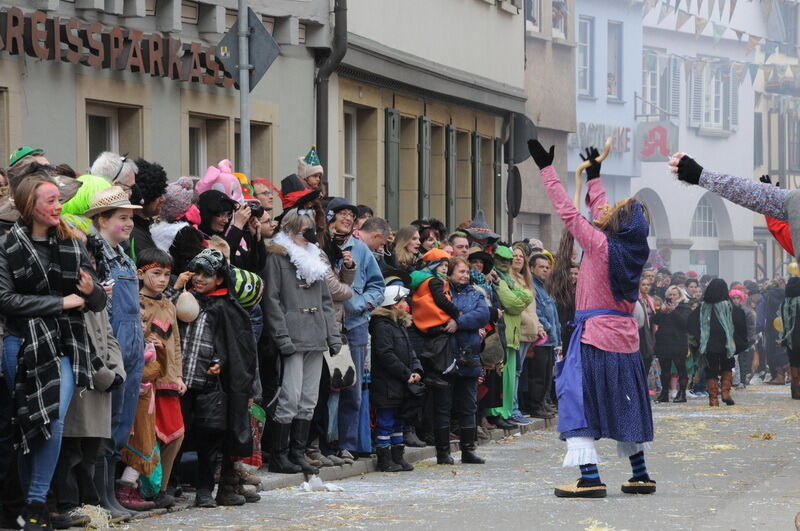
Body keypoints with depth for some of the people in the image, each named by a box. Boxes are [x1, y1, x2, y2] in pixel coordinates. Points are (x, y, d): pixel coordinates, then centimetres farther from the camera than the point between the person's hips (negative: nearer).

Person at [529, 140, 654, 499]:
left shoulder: (600, 245, -12)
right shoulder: (631, 248, 6)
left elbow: (568, 212, -8)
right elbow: (600, 214, 22)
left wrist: (546, 169, -1)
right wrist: (593, 177, 34)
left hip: (594, 337, -7)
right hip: (625, 337, 7)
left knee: (578, 403, -6)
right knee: (625, 405, 16)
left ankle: (590, 478, -15)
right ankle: (640, 476, 21)